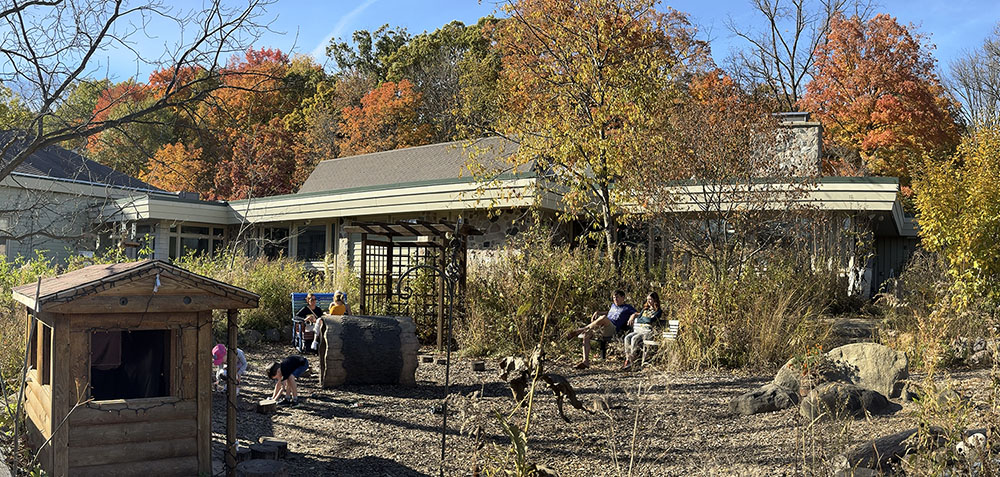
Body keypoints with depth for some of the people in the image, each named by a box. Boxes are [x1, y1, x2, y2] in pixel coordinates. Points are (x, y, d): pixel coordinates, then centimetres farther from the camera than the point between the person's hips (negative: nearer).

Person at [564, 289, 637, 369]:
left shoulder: (628, 308, 15)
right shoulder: (613, 305, 34)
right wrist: (597, 312, 36)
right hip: (601, 327, 7)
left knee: (603, 318, -39)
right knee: (586, 334, -21)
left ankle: (580, 330, -32)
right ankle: (585, 361, -25)